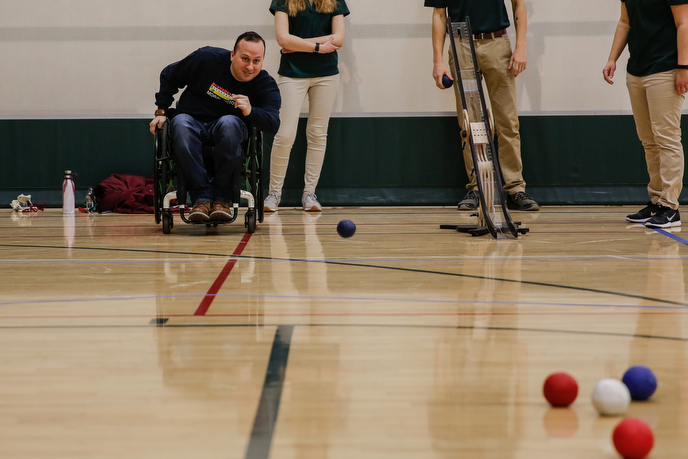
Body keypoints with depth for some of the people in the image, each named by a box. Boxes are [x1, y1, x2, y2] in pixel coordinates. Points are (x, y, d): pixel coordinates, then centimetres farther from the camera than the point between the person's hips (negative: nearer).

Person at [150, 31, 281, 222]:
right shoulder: (207, 59, -9)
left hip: (227, 134, 0)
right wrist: (161, 111, 2)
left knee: (229, 123, -36)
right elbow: (169, 76, 6)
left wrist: (250, 111, -38)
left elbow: (273, 124, -20)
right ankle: (201, 197, -35)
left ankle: (221, 198, -28)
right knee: (181, 123, -36)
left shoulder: (266, 85, -7)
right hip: (193, 122, 0)